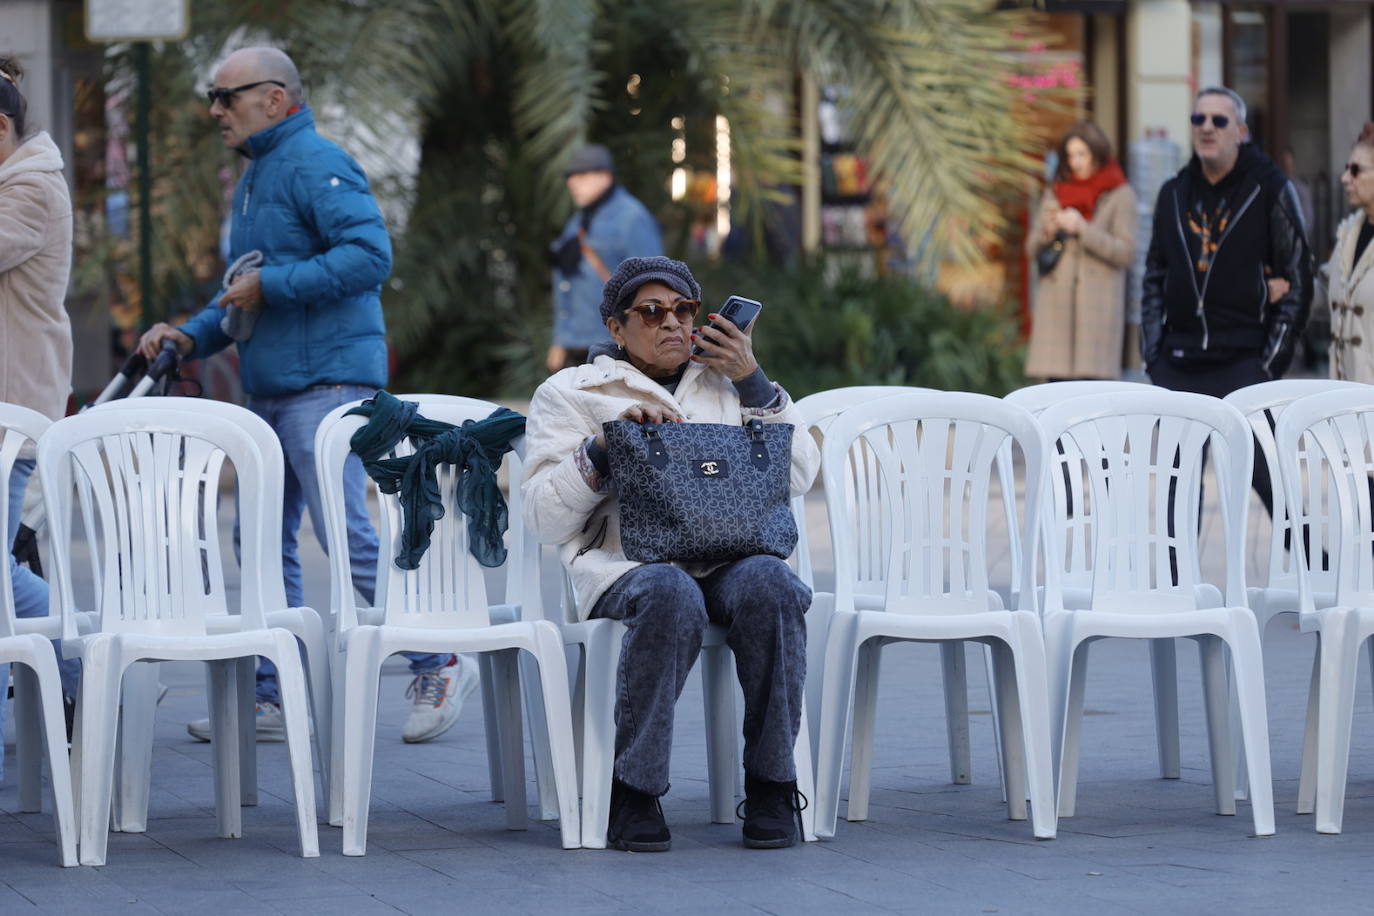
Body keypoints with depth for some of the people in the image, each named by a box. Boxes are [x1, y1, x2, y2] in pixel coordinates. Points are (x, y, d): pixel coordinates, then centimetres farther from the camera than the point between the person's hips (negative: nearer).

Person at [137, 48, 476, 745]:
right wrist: (191, 336, 13)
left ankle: (439, 666, -4)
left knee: (348, 536, -13)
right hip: (270, 391, 10)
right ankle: (271, 697, 12)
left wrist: (270, 286, -19)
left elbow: (370, 254, -23)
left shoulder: (315, 165, -10)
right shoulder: (254, 177, 21)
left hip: (327, 380, -10)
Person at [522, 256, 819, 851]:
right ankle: (633, 794, -29)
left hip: (729, 558, 3)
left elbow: (798, 476, 15)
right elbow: (545, 517, 6)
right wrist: (607, 445, -7)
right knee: (671, 596, -39)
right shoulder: (570, 393, 17)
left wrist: (753, 380, 10)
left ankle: (771, 787, -27)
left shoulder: (724, 384, 27)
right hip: (625, 564, -2)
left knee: (768, 584, -35)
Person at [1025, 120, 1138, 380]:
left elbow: (1124, 252, -5)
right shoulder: (1056, 192, 15)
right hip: (1056, 301, 4)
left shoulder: (1121, 196, 2)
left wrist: (1082, 229, -14)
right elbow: (1032, 248, 15)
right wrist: (1049, 231, -7)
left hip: (1097, 303, -4)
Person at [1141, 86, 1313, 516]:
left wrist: (1273, 359, -8)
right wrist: (1152, 351, 8)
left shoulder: (1270, 189, -1)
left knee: (1266, 474, -11)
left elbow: (1297, 281, -2)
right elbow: (1155, 276, 18)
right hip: (1178, 365, 5)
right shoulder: (1174, 194, 13)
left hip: (1243, 363, -5)